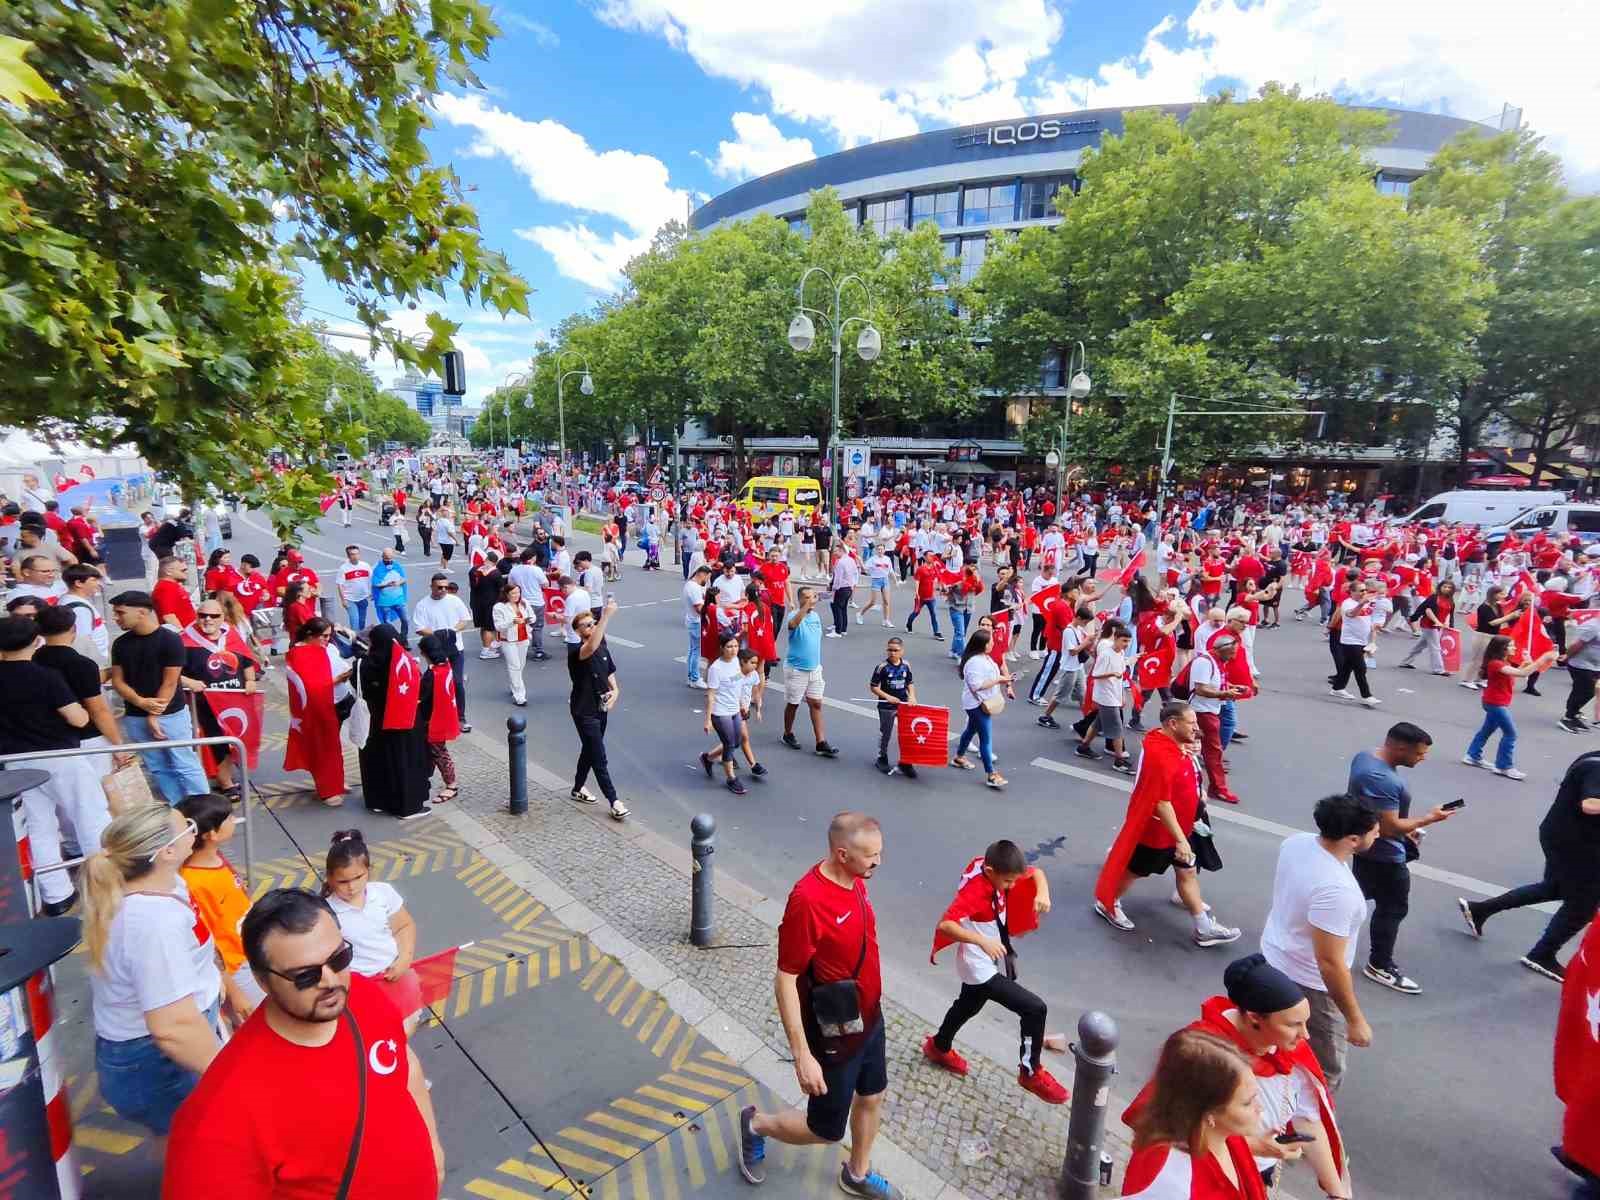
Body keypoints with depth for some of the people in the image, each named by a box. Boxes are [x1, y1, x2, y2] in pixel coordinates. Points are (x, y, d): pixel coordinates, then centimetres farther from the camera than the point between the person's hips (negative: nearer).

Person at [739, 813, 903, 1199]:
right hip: (835, 1036, -7)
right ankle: (756, 1124, 38)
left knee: (872, 1097, 25)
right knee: (826, 1129, 12)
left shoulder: (854, 880, -9)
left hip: (869, 1019, 7)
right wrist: (802, 1055, -23)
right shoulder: (808, 900, -34)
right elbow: (785, 981, -26)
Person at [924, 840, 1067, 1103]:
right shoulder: (973, 891, -33)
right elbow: (944, 925, -43)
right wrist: (982, 941, -52)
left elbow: (1035, 872, -1)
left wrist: (1042, 891, -22)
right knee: (1035, 1009, -10)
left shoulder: (995, 869, -12)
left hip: (989, 962, 9)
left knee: (968, 1006, 31)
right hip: (980, 968, -9)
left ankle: (938, 1047, 55)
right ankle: (1031, 1073, 12)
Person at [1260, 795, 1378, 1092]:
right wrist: (1355, 1019, -17)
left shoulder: (1295, 842, -11)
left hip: (1274, 959, 9)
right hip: (1307, 984, -9)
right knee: (1325, 1073, 12)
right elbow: (1330, 964, -29)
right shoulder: (1336, 890, -36)